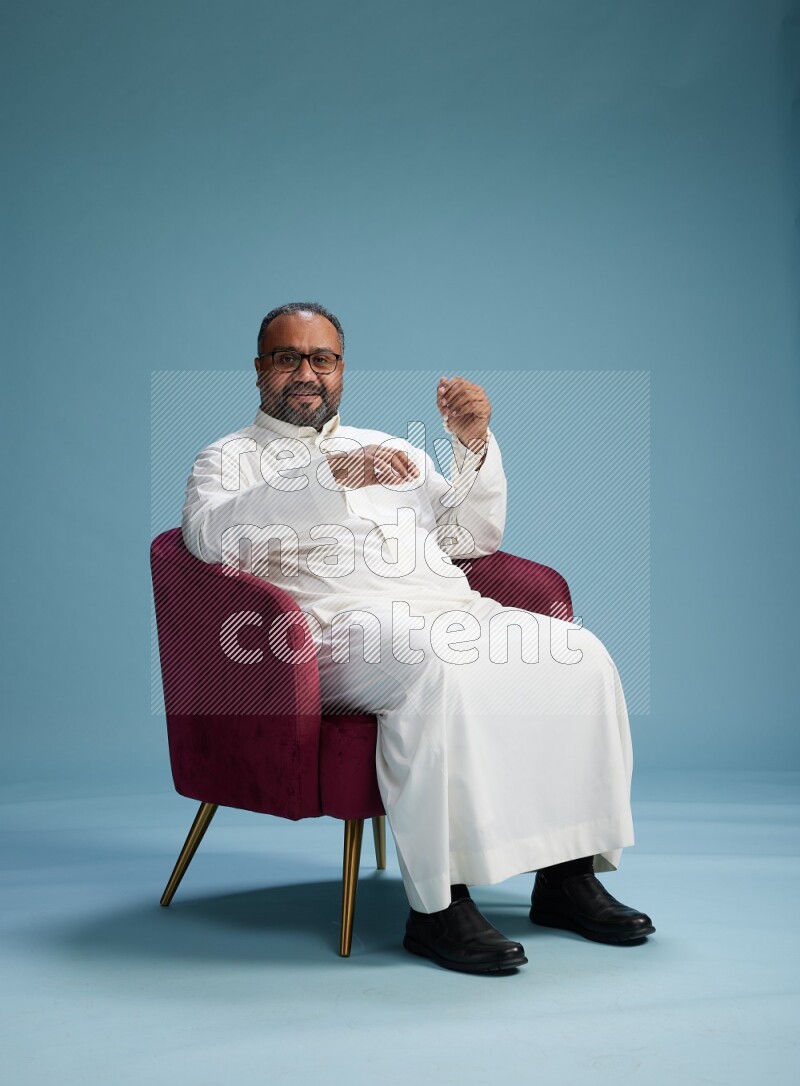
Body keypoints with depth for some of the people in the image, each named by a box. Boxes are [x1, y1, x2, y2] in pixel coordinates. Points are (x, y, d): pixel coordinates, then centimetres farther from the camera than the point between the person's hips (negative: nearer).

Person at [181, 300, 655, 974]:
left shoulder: (387, 448, 31)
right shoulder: (231, 458, 15)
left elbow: (472, 538, 26)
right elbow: (212, 534, -10)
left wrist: (474, 445, 9)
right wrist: (330, 475, -20)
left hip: (451, 611, 6)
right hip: (343, 622, -6)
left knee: (579, 656, -18)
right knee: (441, 667, -37)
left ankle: (566, 875, -12)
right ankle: (438, 904, -32)